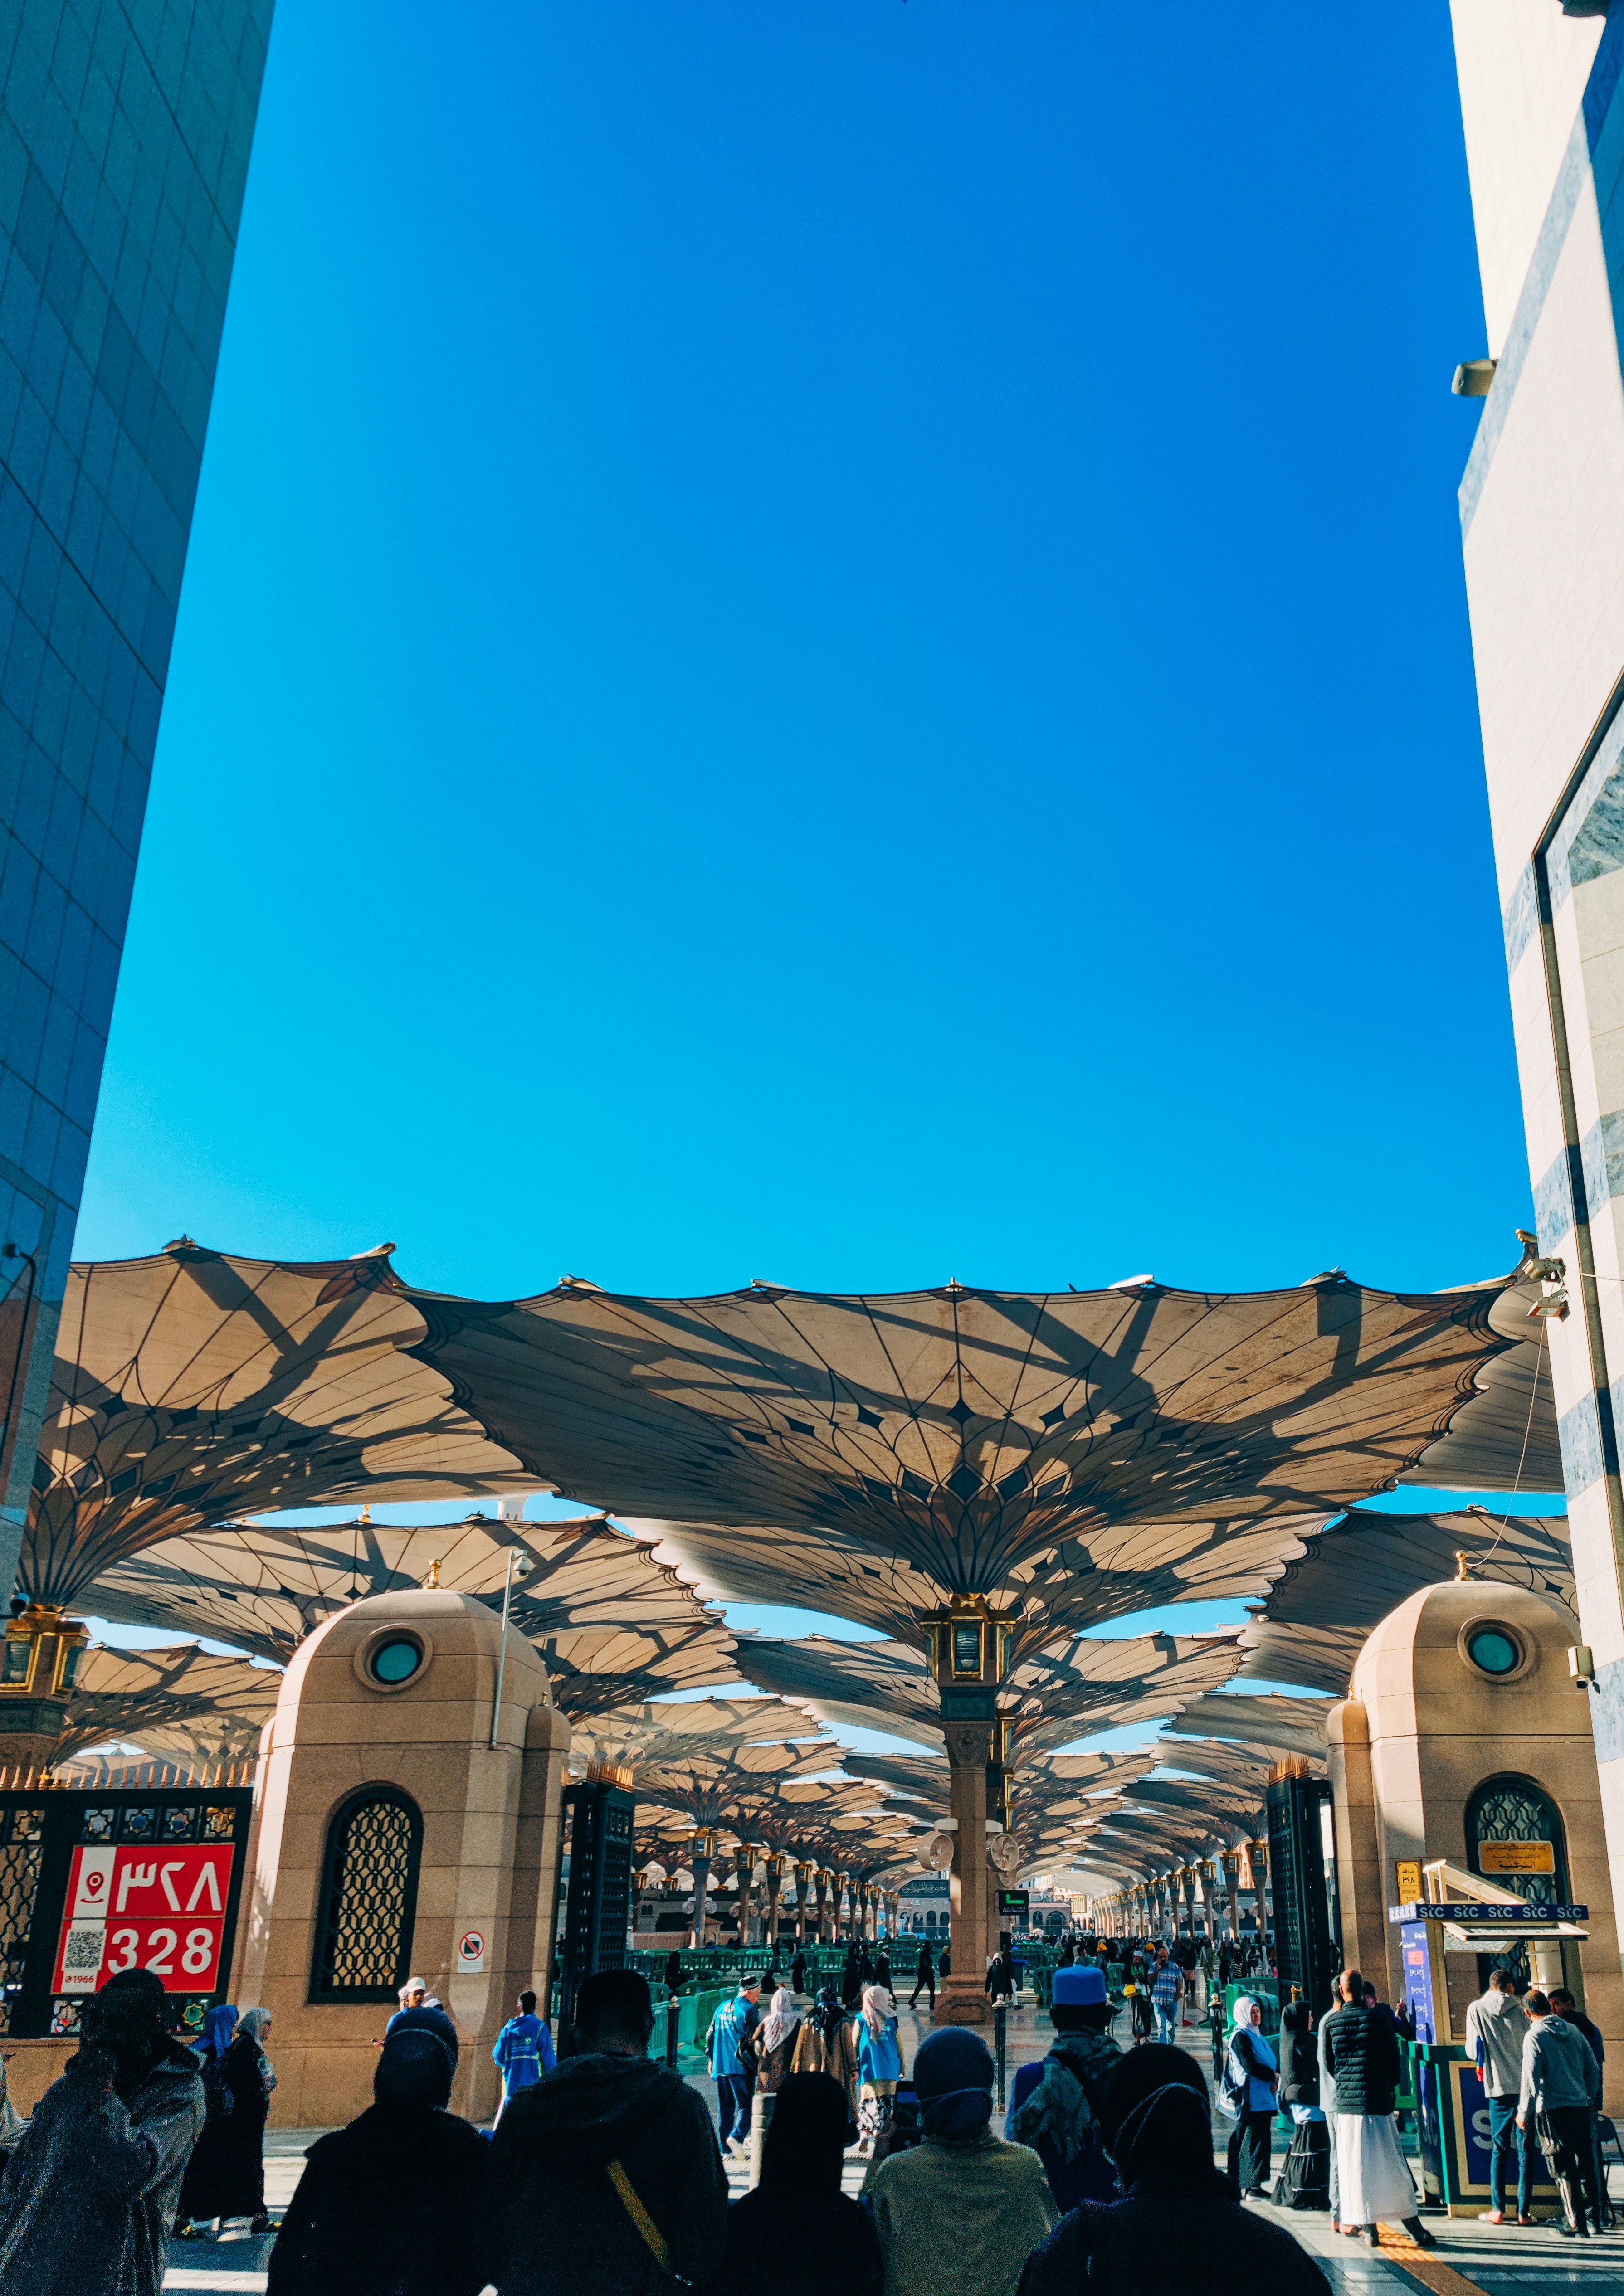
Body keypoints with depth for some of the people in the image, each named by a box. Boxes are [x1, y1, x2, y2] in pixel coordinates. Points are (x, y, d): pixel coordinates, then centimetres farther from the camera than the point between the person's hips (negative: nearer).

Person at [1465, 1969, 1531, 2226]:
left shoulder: (1477, 2009, 0)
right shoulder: (1521, 2010, -1)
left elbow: (1472, 2051, 0)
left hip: (1498, 2087, 0)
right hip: (1525, 2085, 0)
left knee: (1499, 2149, 7)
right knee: (1526, 2150, 6)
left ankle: (1498, 2210, 5)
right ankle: (1523, 2212, 6)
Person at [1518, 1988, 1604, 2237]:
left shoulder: (1534, 2036, -8)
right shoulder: (1574, 2030, 8)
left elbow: (1530, 2078, -12)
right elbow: (1593, 2068, 12)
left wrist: (1524, 2113, -5)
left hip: (1552, 2110, -6)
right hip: (1582, 2107, 6)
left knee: (1564, 2170, 1)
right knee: (1585, 2164, 14)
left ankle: (1576, 2225, 1)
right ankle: (1593, 2219, 20)